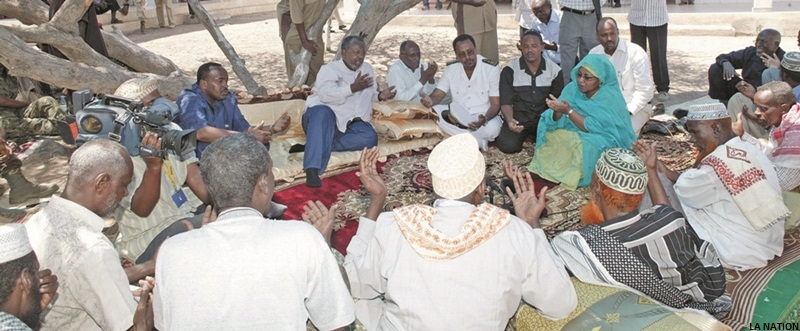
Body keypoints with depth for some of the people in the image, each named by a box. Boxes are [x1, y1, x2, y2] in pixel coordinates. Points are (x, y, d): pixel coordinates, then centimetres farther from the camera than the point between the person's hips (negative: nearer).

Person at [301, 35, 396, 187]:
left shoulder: (367, 69, 20)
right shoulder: (329, 69, 1)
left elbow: (370, 94, 31)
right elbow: (326, 95, -17)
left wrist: (380, 95, 8)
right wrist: (353, 88, -18)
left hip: (349, 124, 5)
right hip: (324, 115, -5)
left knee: (370, 137, -28)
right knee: (323, 113, -42)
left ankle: (315, 146, -28)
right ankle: (312, 170, -51)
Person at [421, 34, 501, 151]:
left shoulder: (491, 68, -11)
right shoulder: (451, 69, -1)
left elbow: (495, 104, -13)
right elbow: (437, 95, -2)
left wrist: (485, 118, -36)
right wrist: (430, 100, -29)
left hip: (483, 116, -4)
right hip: (458, 116, 4)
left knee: (492, 127, -38)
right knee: (433, 111, -25)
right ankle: (479, 142, -23)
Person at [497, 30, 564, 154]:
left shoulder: (555, 70, 2)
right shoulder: (510, 70, -4)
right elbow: (506, 102, -6)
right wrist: (509, 120, -28)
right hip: (518, 117, -1)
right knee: (508, 145, -27)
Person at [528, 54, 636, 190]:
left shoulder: (610, 98, -20)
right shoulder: (573, 89, -5)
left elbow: (592, 128, -26)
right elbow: (556, 122, -8)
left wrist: (568, 111, -31)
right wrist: (558, 111, -30)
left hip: (607, 146, -6)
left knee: (581, 145, -32)